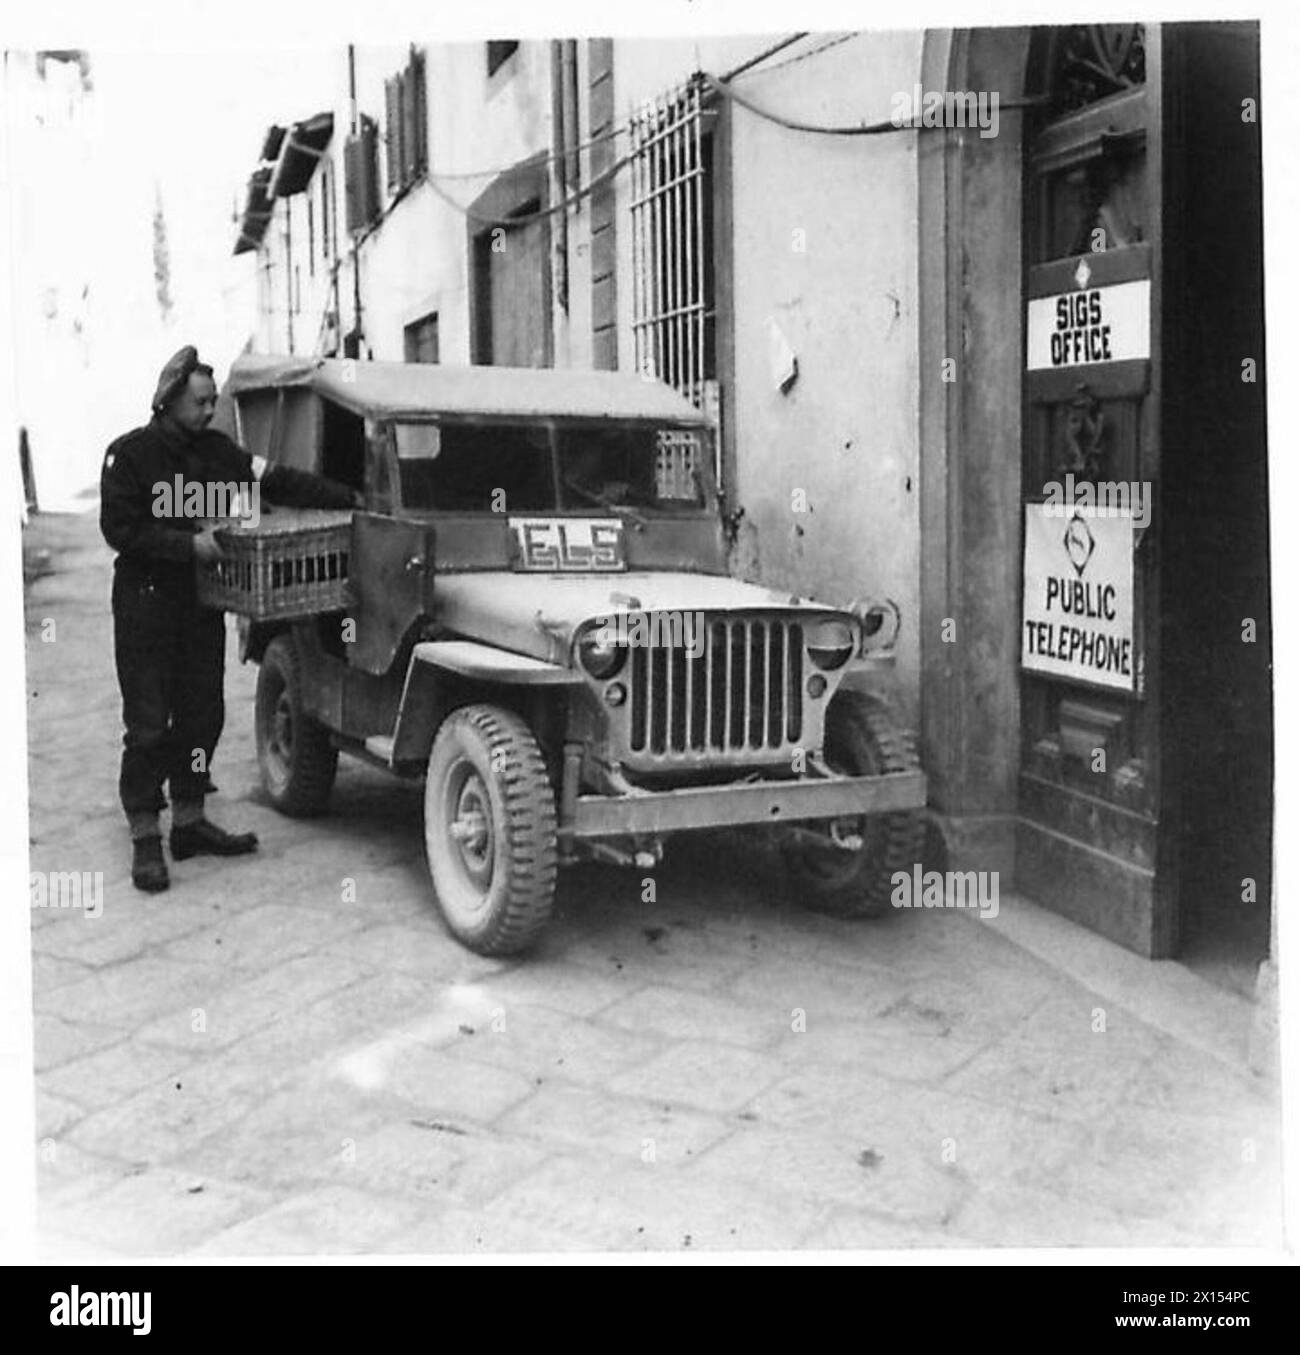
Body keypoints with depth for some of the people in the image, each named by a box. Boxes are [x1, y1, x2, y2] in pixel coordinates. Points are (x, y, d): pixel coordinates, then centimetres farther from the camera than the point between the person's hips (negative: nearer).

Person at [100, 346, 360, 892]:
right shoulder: (129, 454, -8)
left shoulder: (217, 450, 6)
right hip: (146, 605, -5)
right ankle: (145, 838, 4)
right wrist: (189, 544, -20)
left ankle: (189, 821, 20)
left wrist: (350, 498, -4)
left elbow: (279, 482, 3)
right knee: (148, 724, -4)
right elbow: (120, 530, -14)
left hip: (202, 602, 5)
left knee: (202, 715, 8)